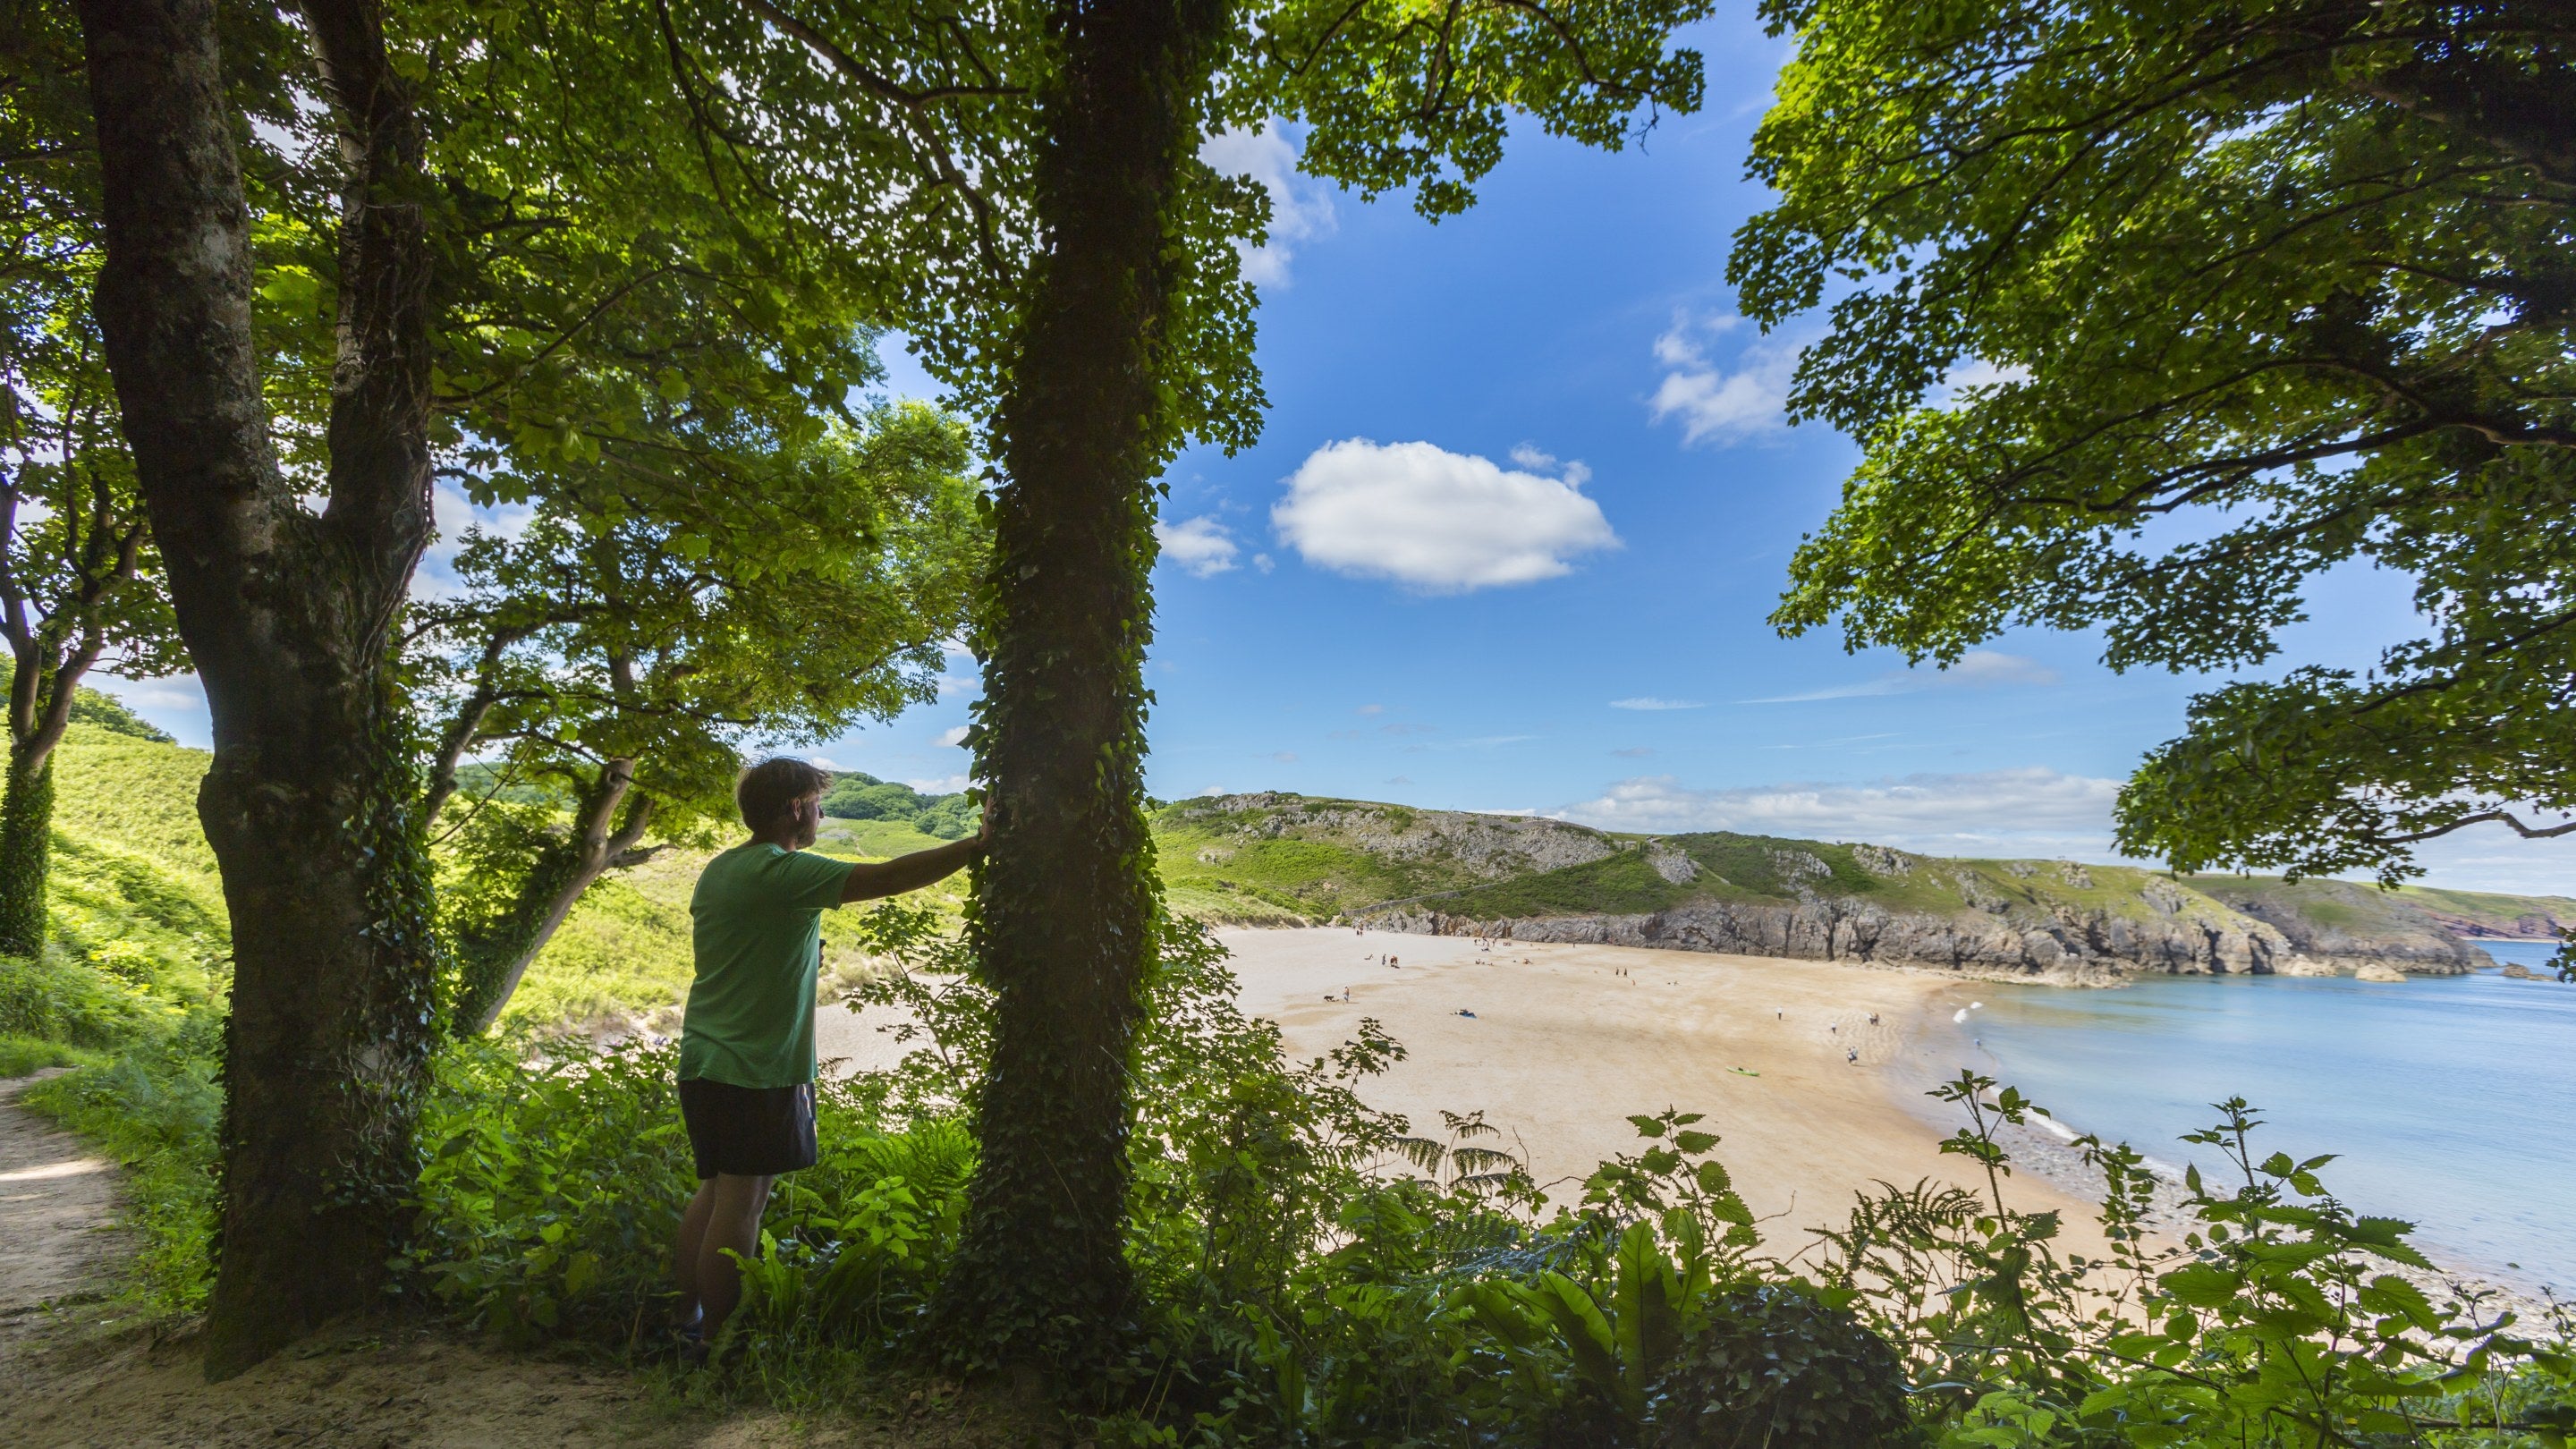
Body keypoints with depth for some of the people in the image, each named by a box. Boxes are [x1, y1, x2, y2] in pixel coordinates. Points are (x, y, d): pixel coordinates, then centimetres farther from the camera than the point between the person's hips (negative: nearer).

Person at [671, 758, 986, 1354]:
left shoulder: (717, 870, 11)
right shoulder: (785, 871, -19)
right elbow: (891, 877, -24)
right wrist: (978, 845, -19)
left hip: (704, 1060, 9)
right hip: (755, 1068, -9)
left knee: (715, 1191, 18)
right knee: (742, 1200, 1)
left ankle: (689, 1320, 29)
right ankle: (716, 1340, 11)